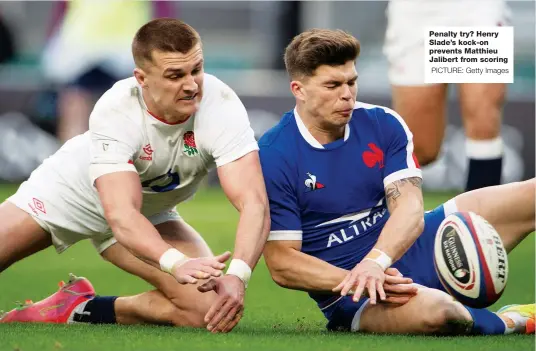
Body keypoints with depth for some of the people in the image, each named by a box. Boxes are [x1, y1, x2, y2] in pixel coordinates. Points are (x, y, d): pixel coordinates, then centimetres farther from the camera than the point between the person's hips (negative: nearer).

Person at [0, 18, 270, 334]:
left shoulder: (221, 105, -32)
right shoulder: (116, 112, -35)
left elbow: (254, 203, -39)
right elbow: (122, 215, -45)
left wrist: (237, 276, -56)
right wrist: (178, 263, -63)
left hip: (150, 213, 2)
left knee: (212, 308, -19)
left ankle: (77, 310, 0)